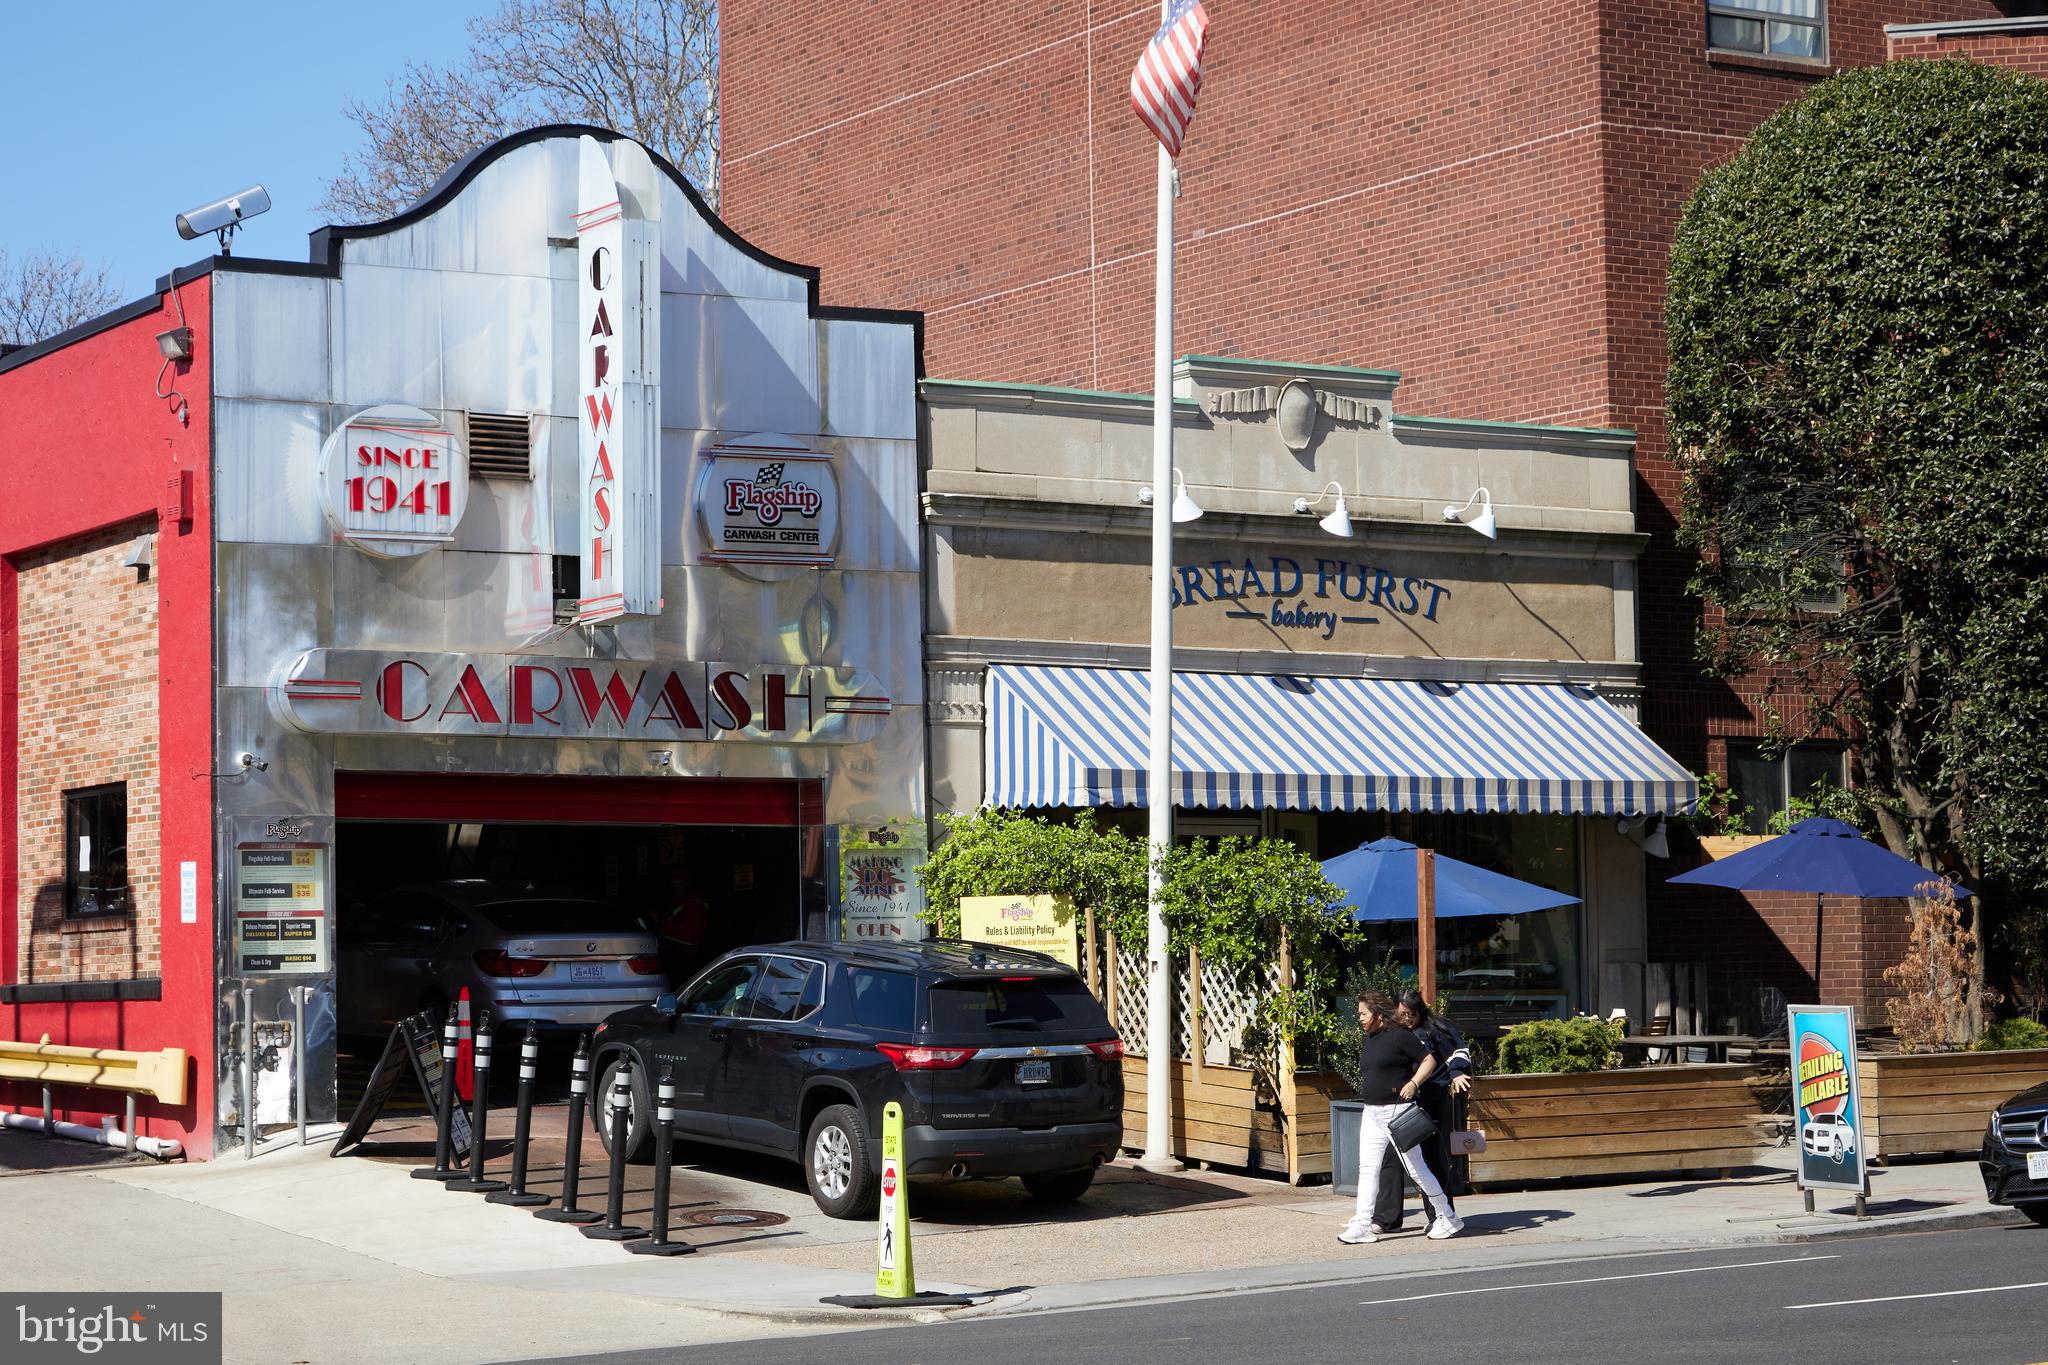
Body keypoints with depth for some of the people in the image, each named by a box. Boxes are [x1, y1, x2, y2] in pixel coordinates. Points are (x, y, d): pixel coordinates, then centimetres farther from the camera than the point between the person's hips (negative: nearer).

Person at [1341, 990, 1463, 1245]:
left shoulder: (1399, 1036, -11)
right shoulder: (1366, 1041, 13)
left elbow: (1429, 1060, -10)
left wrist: (1413, 1083, -21)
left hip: (1397, 1111, -8)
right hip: (1371, 1113, 8)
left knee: (1415, 1168, -2)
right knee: (1367, 1168, 2)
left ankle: (1447, 1218, 12)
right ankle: (1362, 1225, 1)